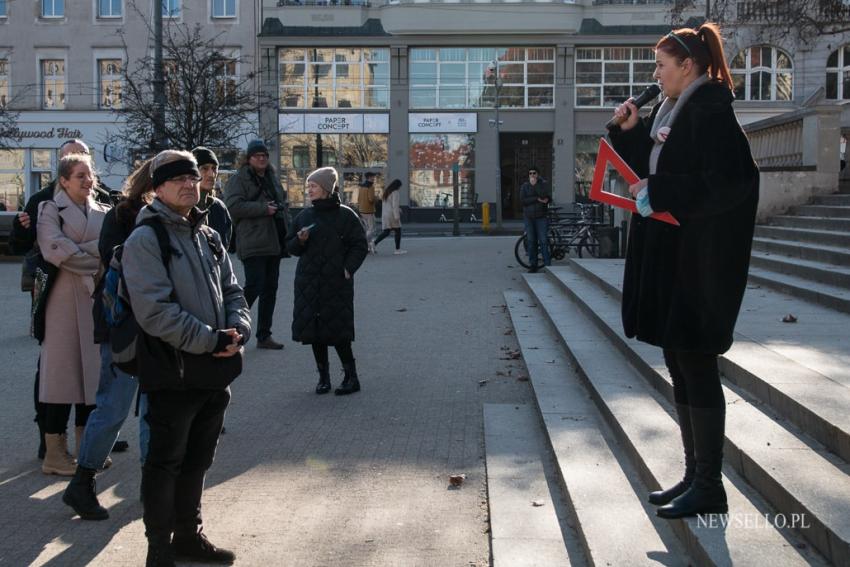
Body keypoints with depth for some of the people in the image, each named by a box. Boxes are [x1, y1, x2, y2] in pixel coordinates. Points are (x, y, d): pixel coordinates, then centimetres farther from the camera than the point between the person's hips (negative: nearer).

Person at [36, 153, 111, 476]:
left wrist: (81, 251, -12)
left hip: (97, 296, 5)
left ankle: (86, 447, 18)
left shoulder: (102, 212, 15)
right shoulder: (51, 209, 0)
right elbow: (56, 250, -14)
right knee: (63, 370, -3)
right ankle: (54, 454, 4)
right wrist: (96, 259, -9)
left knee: (92, 369, 8)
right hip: (66, 297, -5)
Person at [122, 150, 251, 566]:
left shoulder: (209, 238, 13)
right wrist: (211, 341, -20)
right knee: (165, 463, 4)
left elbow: (232, 292, 15)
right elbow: (155, 312, -20)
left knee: (197, 461, 19)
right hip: (172, 373, -7)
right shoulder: (145, 240, -12)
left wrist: (238, 329, -6)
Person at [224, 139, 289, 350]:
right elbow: (234, 205, -18)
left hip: (274, 242, 8)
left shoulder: (272, 178, 19)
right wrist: (263, 209, -19)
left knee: (270, 289, 11)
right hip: (254, 244, -8)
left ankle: (264, 336, 20)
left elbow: (283, 202, 32)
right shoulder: (239, 180, -5)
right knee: (254, 287, -13)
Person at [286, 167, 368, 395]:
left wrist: (348, 269, -10)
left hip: (337, 283, -4)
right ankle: (323, 377, 17)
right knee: (314, 332, 5)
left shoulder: (345, 215, -4)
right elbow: (290, 246, 14)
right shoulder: (304, 216, 9)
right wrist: (300, 240, -7)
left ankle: (351, 377, 8)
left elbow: (360, 246, -1)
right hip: (308, 283, 4)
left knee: (338, 332, -4)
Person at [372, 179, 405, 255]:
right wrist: (397, 215, -20)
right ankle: (398, 249, 7)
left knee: (386, 232, 7)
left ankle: (375, 242, -15)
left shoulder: (386, 191, 14)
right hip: (392, 214, -8)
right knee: (397, 231, 5)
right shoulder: (395, 192, -12)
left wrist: (397, 209, 26)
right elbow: (395, 204, -19)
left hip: (385, 214, 8)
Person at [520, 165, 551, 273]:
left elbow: (547, 198, -11)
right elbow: (523, 200, -6)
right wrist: (537, 199, -14)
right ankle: (533, 264, 10)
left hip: (541, 217, -2)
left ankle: (547, 265, -5)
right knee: (531, 241, 4)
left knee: (543, 241, -7)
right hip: (528, 217, 2)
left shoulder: (544, 184, 3)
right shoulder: (524, 186, 7)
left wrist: (535, 185, -17)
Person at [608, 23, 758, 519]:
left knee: (696, 366, -4)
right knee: (679, 365, 12)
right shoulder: (671, 112, 15)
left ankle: (710, 487, 8)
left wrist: (660, 193, -19)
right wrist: (631, 132, 8)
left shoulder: (711, 112, -13)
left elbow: (731, 181, -22)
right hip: (667, 255, 10)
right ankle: (696, 474, 23)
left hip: (699, 259, -10)